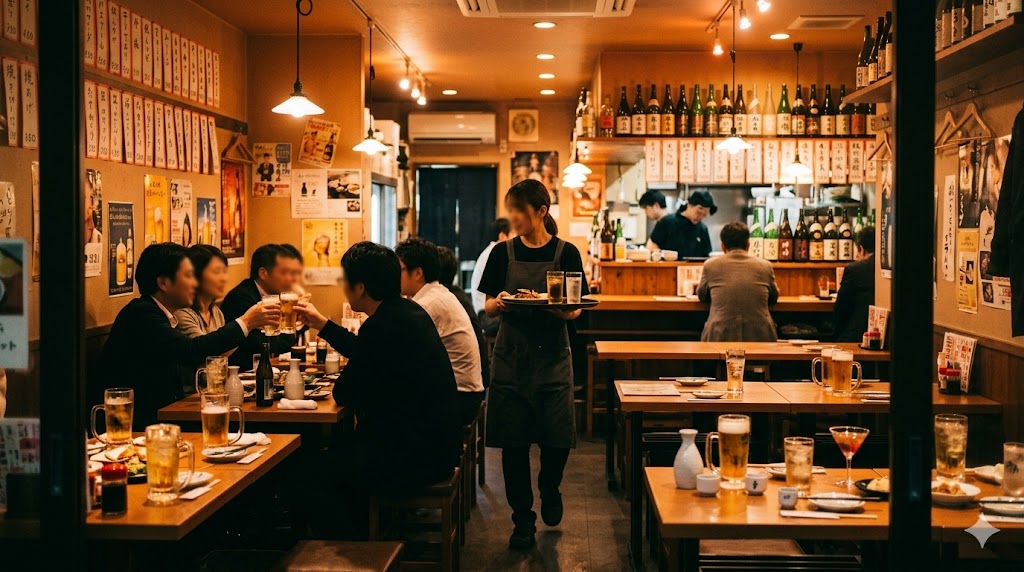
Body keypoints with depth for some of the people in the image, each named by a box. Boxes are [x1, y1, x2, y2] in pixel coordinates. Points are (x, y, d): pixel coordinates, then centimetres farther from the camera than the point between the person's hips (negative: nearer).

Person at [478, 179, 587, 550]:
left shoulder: (565, 253, -2)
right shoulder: (503, 253, 3)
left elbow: (574, 311, -2)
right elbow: (488, 307, 5)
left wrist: (555, 306, -23)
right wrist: (499, 303, -18)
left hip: (552, 355, -1)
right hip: (511, 354, 1)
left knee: (558, 438, -2)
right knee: (513, 442, 1)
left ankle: (549, 490, 30)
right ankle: (523, 520, 15)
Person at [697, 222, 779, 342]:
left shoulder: (710, 265, 3)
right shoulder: (765, 266, 6)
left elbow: (702, 296, 21)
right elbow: (774, 298, 22)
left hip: (719, 337, -1)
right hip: (759, 337, 1)